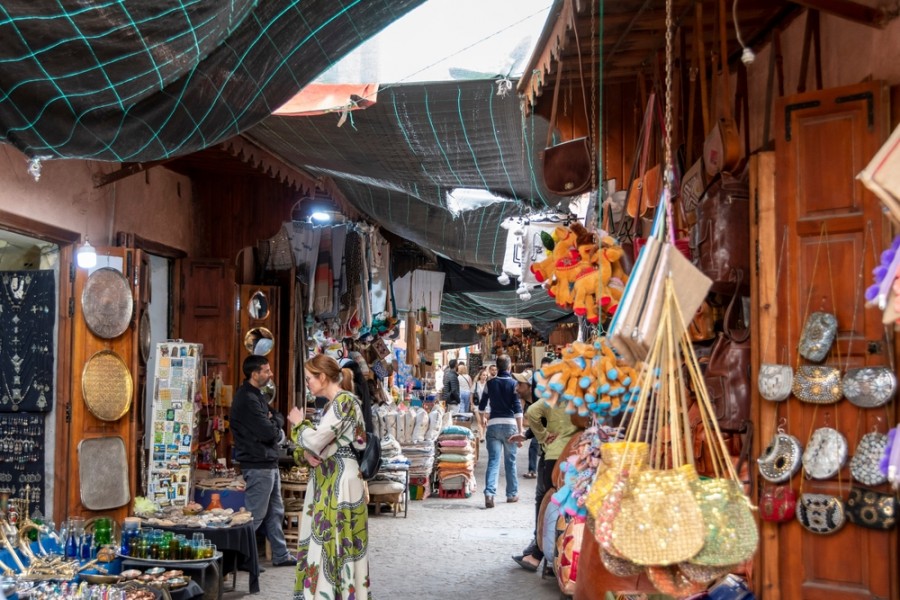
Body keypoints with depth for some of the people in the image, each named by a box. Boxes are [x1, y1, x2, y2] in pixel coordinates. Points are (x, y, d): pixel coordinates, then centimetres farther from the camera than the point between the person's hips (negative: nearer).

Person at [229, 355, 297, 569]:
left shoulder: (256, 395, 14)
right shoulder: (247, 399, -19)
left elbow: (278, 418, 13)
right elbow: (268, 432, -23)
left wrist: (274, 421, -9)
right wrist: (276, 426, -2)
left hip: (269, 462, 10)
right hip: (258, 465, -10)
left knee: (275, 512, 16)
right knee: (255, 515, -4)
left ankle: (280, 555, 24)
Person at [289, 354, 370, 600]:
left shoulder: (344, 401, -15)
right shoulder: (333, 404, 15)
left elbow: (315, 441, -22)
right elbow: (318, 445, 18)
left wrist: (299, 423, -3)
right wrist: (306, 454, -5)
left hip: (340, 484, -9)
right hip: (326, 483, 9)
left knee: (334, 546, -5)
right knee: (322, 543, 12)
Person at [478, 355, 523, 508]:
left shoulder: (490, 383, 5)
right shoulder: (513, 383, -2)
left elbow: (482, 406, 14)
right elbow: (518, 408, -8)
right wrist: (520, 430, -6)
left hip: (493, 424, 1)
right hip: (510, 424, -1)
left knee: (493, 460, -3)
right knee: (510, 461, 11)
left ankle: (489, 492, -21)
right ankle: (512, 494, 20)